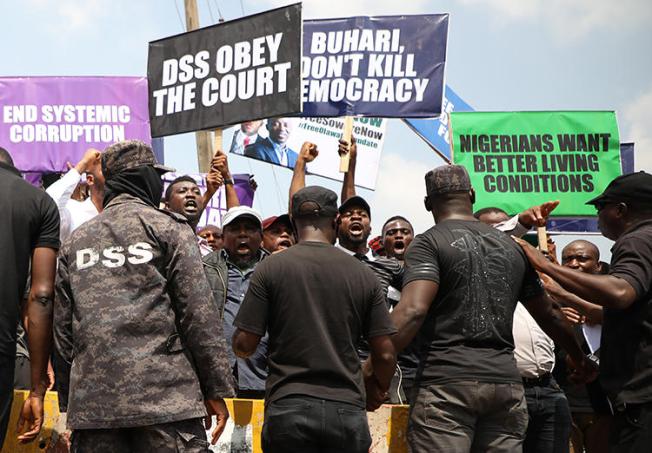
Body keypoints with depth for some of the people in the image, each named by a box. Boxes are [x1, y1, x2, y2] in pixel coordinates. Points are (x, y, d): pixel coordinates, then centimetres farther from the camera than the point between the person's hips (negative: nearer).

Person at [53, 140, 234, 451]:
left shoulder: (75, 240, 17)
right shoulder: (166, 227, 3)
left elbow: (62, 328, 13)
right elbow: (198, 312, -4)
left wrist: (69, 402, 18)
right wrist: (216, 388, -1)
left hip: (91, 402, 5)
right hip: (164, 395, -5)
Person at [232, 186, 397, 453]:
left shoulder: (271, 267, -2)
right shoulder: (363, 274, 3)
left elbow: (243, 345, -3)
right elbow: (385, 354, 4)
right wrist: (379, 389, 24)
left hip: (288, 408, -1)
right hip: (348, 411, 2)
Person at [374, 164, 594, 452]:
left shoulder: (429, 243, -1)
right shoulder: (512, 246, 16)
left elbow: (413, 310, -17)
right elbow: (548, 314, 24)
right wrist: (580, 358, 39)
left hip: (447, 382, -5)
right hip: (506, 384, 5)